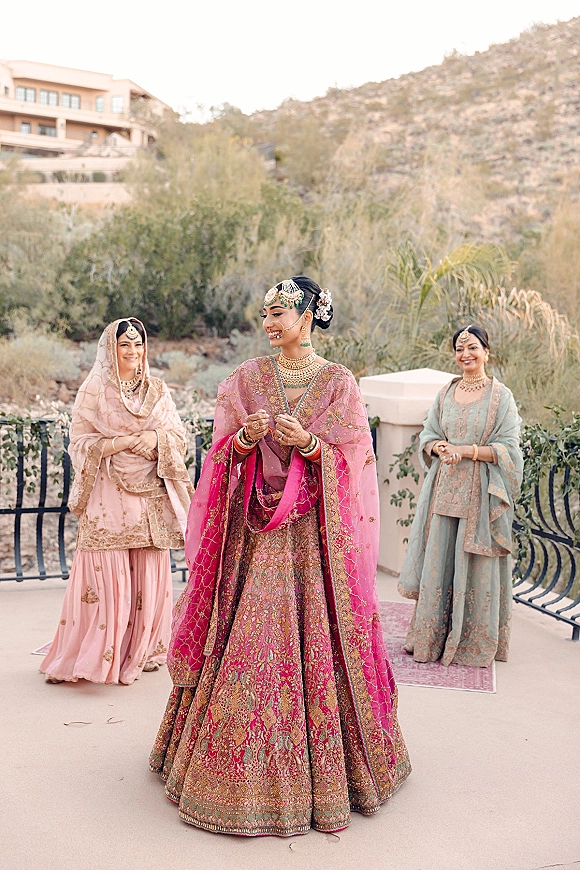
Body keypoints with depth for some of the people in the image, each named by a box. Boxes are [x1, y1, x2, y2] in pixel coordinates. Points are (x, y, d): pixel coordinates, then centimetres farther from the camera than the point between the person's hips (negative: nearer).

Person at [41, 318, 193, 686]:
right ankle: (95, 655, 7)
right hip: (108, 495, -3)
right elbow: (80, 442, -2)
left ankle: (142, 652, 18)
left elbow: (180, 436, 8)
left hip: (150, 496, 3)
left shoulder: (158, 390, 12)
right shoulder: (95, 390, 3)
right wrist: (122, 442, -14)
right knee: (106, 574, -5)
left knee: (149, 575, 5)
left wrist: (157, 439, -12)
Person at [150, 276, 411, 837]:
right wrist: (244, 439, -14)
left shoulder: (338, 383, 1)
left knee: (312, 642, -1)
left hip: (311, 532, -2)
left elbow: (351, 459, -2)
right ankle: (243, 768, 19)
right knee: (242, 640, 3)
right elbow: (222, 449, 7)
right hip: (251, 527, 3)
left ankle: (320, 768, 16)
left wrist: (309, 443, -19)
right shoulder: (247, 378, 9)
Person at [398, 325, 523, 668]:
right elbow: (427, 436, 12)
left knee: (476, 565, 2)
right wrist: (441, 448, -10)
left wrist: (465, 451, -18)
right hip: (445, 489, 4)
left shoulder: (501, 396, -3)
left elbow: (507, 449, -7)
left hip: (481, 493, -4)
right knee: (439, 561, 7)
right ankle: (434, 638, 20)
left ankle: (473, 643, 17)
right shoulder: (447, 393, 10)